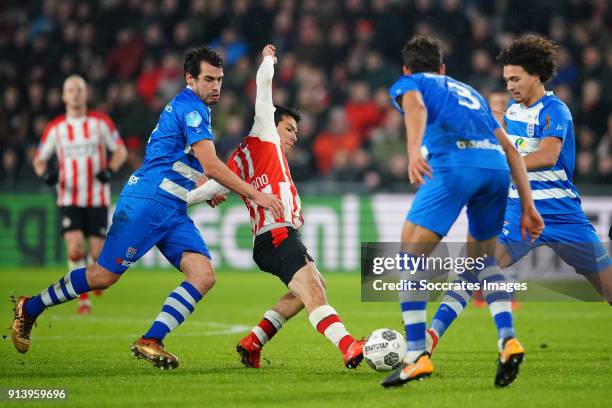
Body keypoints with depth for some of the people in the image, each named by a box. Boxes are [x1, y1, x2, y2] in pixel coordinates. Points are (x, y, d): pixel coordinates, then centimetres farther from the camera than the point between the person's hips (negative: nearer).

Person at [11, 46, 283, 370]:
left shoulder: (193, 108, 19)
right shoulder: (190, 107, -12)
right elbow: (211, 165, -19)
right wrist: (256, 195, -17)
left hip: (173, 210, 9)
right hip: (146, 202, -9)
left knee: (203, 275, -10)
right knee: (104, 276, -6)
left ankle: (150, 342, -12)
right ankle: (30, 308, 14)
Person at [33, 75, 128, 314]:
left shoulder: (100, 122, 1)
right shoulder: (55, 128, 3)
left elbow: (120, 150, 7)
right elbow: (39, 160, 11)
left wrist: (110, 170, -13)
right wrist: (45, 173, -12)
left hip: (98, 198, 0)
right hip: (69, 199, 0)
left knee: (97, 252, -2)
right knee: (75, 248, -17)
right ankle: (83, 299, -4)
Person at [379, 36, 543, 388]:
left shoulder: (406, 83, 22)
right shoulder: (469, 92, 38)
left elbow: (416, 107, -5)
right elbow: (511, 150, 30)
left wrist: (414, 150, -23)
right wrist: (528, 207, 27)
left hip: (454, 163, -5)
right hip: (496, 165, 5)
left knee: (412, 257, 2)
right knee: (483, 258, 24)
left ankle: (417, 355, -9)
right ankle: (508, 339, 6)